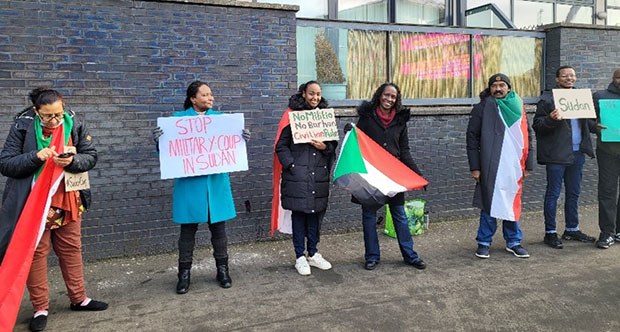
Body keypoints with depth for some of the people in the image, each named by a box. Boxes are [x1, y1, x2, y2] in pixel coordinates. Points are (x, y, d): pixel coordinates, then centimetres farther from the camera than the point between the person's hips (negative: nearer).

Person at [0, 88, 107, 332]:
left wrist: (72, 161, -25)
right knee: (36, 253, 5)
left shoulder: (74, 124, -5)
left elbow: (91, 156, -4)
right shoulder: (22, 126, -11)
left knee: (71, 249, 14)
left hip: (68, 200, 3)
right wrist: (35, 156, -27)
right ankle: (40, 308, 19)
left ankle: (78, 298, 29)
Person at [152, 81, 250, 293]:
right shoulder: (178, 119, 1)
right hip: (189, 183, -2)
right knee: (188, 228, 6)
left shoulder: (220, 118, 9)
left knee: (218, 226, 10)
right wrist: (159, 141, -21)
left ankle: (222, 270, 24)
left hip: (216, 182, 2)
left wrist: (242, 140, -10)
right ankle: (184, 274, 20)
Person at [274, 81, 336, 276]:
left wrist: (325, 147, -6)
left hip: (319, 174, 4)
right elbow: (281, 145, -2)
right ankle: (300, 257, 15)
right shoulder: (292, 115, -1)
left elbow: (334, 143, 15)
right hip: (297, 174, -4)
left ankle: (313, 254, 25)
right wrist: (290, 165, -12)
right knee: (299, 213, 2)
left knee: (316, 213, 10)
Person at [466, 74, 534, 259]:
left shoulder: (518, 108, 13)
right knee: (489, 204, 1)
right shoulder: (482, 108, 1)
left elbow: (527, 137, 17)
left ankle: (513, 242, 23)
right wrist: (475, 167, -7)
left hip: (513, 167, 4)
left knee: (512, 204, 10)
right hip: (490, 167, -3)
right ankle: (484, 243, 13)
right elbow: (472, 137, -2)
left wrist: (528, 165, 10)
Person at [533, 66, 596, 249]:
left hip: (577, 153, 7)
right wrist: (551, 119, -28)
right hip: (557, 154, -7)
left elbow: (587, 122, 25)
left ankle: (572, 229, 26)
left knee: (574, 193, 14)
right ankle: (550, 232, 9)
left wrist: (597, 126, 7)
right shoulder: (547, 99, -6)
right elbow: (537, 125, -10)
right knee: (553, 193, 0)